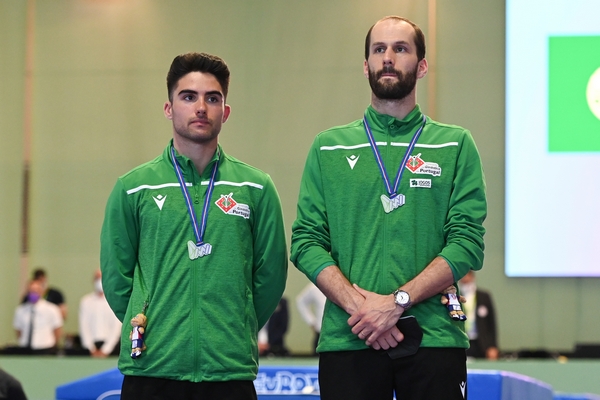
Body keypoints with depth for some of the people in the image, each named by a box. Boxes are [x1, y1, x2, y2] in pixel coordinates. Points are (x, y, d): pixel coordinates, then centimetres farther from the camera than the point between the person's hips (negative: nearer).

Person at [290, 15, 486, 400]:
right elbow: (306, 242, 3)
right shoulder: (328, 148, 12)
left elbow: (467, 243, -3)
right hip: (347, 340, 1)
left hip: (432, 339, -1)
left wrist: (397, 302, -14)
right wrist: (357, 304, -13)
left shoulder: (456, 146, 7)